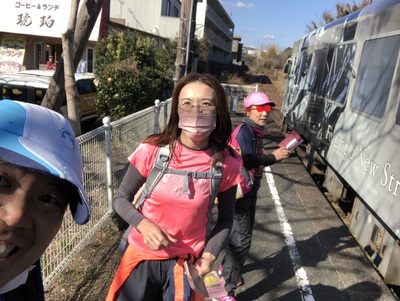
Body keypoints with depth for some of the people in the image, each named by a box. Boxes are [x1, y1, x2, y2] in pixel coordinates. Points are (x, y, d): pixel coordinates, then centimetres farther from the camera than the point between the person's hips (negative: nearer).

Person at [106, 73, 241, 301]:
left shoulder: (225, 165, -13)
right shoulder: (152, 150, -17)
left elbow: (226, 219, 1)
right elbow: (121, 199, -5)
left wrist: (210, 254, -12)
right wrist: (143, 224, -22)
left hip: (186, 262, 1)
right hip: (143, 257, 0)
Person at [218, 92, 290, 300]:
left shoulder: (257, 131, 10)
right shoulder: (245, 130, -18)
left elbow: (256, 160, 7)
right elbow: (245, 162, -30)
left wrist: (277, 154, -1)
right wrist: (273, 157, -24)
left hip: (250, 191, 10)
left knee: (242, 235, 23)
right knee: (242, 240, -4)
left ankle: (226, 268, 43)